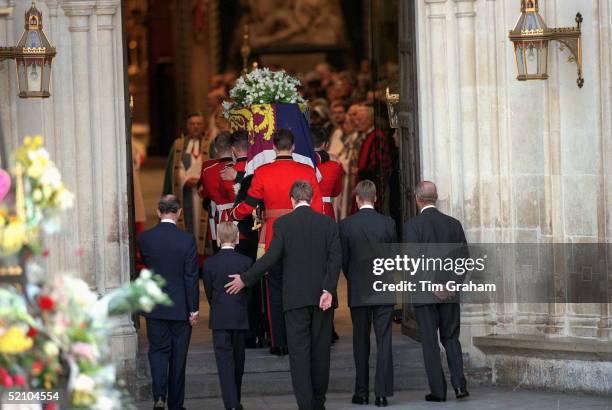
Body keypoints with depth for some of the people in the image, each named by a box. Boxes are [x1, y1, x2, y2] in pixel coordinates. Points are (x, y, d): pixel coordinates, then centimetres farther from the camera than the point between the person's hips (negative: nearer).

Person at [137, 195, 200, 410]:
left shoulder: (145, 238, -5)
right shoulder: (187, 240, -12)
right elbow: (191, 277, -10)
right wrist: (193, 310, -4)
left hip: (155, 307, 1)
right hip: (180, 308, -1)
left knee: (158, 351, 8)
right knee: (178, 356, 9)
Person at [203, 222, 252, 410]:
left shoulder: (209, 263, -7)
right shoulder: (246, 262, -5)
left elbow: (209, 292, 1)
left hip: (219, 319, -2)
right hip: (240, 317, 2)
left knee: (224, 360, -3)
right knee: (238, 359, 14)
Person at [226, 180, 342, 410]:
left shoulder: (283, 224, -4)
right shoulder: (328, 223, 4)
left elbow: (271, 257, -9)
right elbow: (335, 259, -5)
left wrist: (245, 279, 0)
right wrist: (328, 290, -7)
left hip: (295, 297, -3)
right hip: (322, 296, 3)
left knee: (299, 352, -2)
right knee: (320, 351, 11)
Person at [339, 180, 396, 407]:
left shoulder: (346, 225, -6)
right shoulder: (388, 223, -4)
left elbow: (343, 260, 0)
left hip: (358, 292, 0)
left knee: (361, 343, 9)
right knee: (384, 341, 1)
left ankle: (362, 392, 11)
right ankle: (382, 393, -5)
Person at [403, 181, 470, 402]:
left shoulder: (412, 225, -9)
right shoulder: (454, 224, 3)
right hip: (451, 293, 3)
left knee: (430, 342, 4)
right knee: (451, 338, 14)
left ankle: (438, 390, 4)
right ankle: (459, 383, 0)